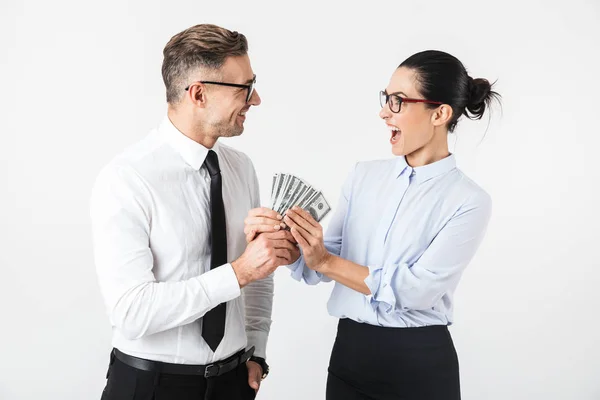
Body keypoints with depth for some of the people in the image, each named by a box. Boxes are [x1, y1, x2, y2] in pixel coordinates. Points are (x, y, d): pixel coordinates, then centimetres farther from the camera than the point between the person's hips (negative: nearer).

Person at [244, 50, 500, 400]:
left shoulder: (469, 201, -10)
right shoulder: (364, 176, 3)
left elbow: (415, 290, -19)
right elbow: (319, 267, 1)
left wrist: (326, 261, -22)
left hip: (420, 363, -4)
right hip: (349, 352, 4)